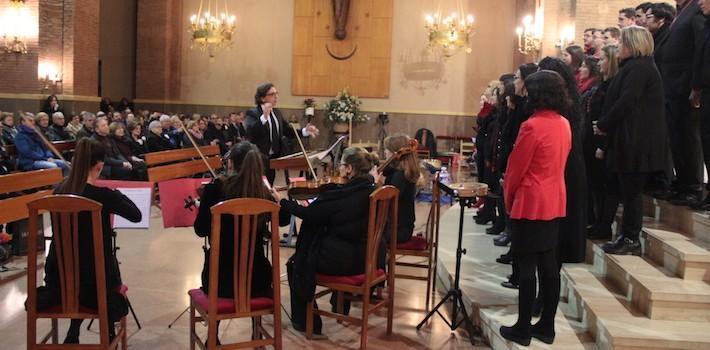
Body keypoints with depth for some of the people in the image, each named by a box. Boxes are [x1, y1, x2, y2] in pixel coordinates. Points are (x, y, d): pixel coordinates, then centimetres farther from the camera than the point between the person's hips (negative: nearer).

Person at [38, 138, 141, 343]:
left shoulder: (60, 191, -2)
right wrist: (118, 195, 10)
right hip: (94, 276, -4)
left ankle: (73, 336, 26)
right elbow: (136, 216, -3)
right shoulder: (103, 195, -19)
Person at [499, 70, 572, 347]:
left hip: (531, 203, -8)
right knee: (549, 265, 11)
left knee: (527, 266, 0)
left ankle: (523, 329, 8)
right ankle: (547, 326, 20)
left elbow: (516, 167, -12)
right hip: (555, 202, 8)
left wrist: (508, 198, 4)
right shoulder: (564, 125, 7)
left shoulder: (533, 125, -17)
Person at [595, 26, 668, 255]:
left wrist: (603, 125, -12)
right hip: (635, 139, 10)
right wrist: (605, 124, 9)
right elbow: (621, 100, 17)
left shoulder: (638, 67, -13)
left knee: (631, 191, -3)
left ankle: (630, 240, 4)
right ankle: (629, 236, 19)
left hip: (637, 141, -10)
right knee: (630, 190, 12)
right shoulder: (638, 66, 19)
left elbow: (625, 102, -22)